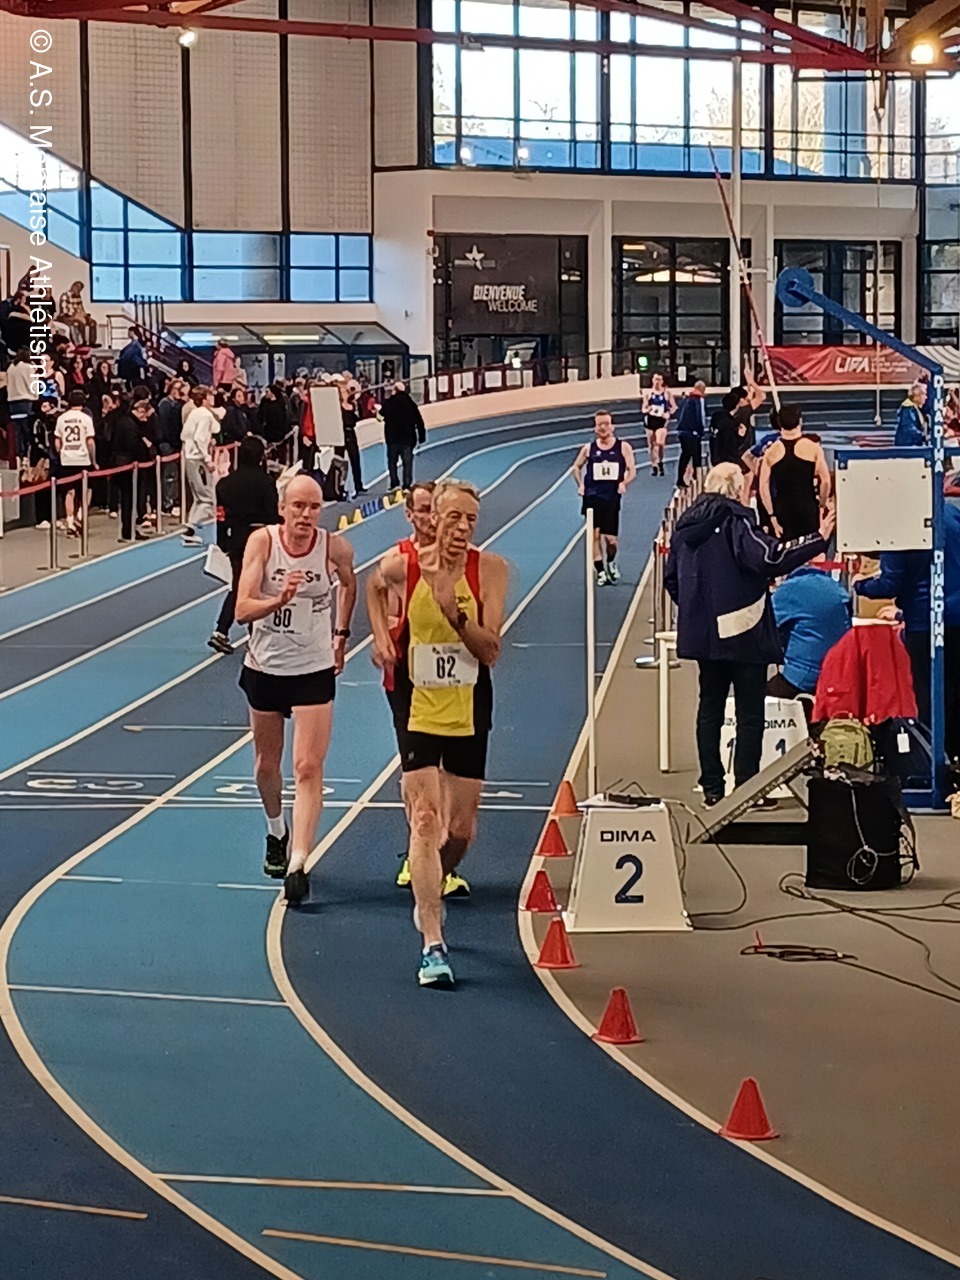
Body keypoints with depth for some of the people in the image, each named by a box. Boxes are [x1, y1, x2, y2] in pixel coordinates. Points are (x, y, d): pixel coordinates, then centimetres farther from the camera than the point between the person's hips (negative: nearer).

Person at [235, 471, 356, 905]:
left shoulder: (335, 548, -13)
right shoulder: (262, 541, -15)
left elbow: (349, 584, 12)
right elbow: (242, 609, -24)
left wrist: (341, 633, 15)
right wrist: (280, 600, -41)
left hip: (314, 671, -1)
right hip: (264, 668, 1)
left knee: (308, 769, -12)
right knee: (267, 763, 18)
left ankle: (297, 864, -16)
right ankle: (277, 832, 45)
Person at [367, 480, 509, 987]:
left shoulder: (489, 569, -9)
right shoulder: (402, 565, -8)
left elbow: (491, 651, -14)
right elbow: (374, 587, 18)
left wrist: (455, 613, -27)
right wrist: (381, 636, 9)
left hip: (469, 712, 2)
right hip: (418, 709, -1)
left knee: (461, 829, 9)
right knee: (425, 820, -13)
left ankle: (429, 897, 40)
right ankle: (432, 945, -16)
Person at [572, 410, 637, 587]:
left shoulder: (623, 447, 1)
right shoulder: (588, 448, 6)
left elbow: (631, 470, 1)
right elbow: (577, 467, 19)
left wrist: (624, 483, -17)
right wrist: (580, 484, 5)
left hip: (612, 498, -1)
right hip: (592, 498, 1)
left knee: (611, 539, -2)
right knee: (594, 535, -5)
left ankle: (611, 562, 29)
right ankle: (600, 572, 4)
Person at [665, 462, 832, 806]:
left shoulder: (686, 526, 9)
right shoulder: (737, 522, -12)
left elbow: (672, 579, 13)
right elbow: (771, 559, -26)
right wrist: (819, 541, -21)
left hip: (702, 632, 7)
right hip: (743, 632, -6)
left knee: (710, 707, 13)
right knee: (750, 711, 0)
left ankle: (712, 788, 15)